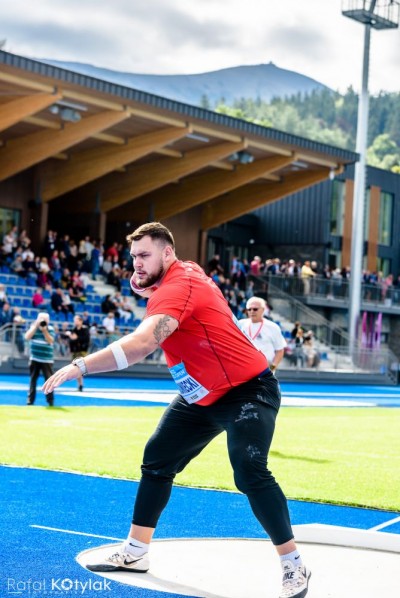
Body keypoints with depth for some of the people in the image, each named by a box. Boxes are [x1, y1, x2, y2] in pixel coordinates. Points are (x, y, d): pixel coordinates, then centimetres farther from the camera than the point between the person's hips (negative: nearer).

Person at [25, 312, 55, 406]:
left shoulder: (50, 329, -1)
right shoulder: (33, 327, 5)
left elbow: (50, 341, -14)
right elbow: (27, 337, -10)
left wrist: (44, 330, -21)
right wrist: (36, 326, -13)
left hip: (47, 359, -2)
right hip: (34, 358, 2)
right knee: (33, 379, 8)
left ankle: (50, 400, 0)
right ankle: (30, 399, 14)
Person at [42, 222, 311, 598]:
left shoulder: (179, 286, -27)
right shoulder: (183, 274, 1)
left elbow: (142, 343, -43)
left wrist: (79, 367, -46)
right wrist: (145, 290, 2)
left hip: (248, 391, -10)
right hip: (203, 398, 10)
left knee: (250, 473, -24)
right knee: (157, 462, 10)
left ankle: (294, 567, -11)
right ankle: (135, 553, 20)